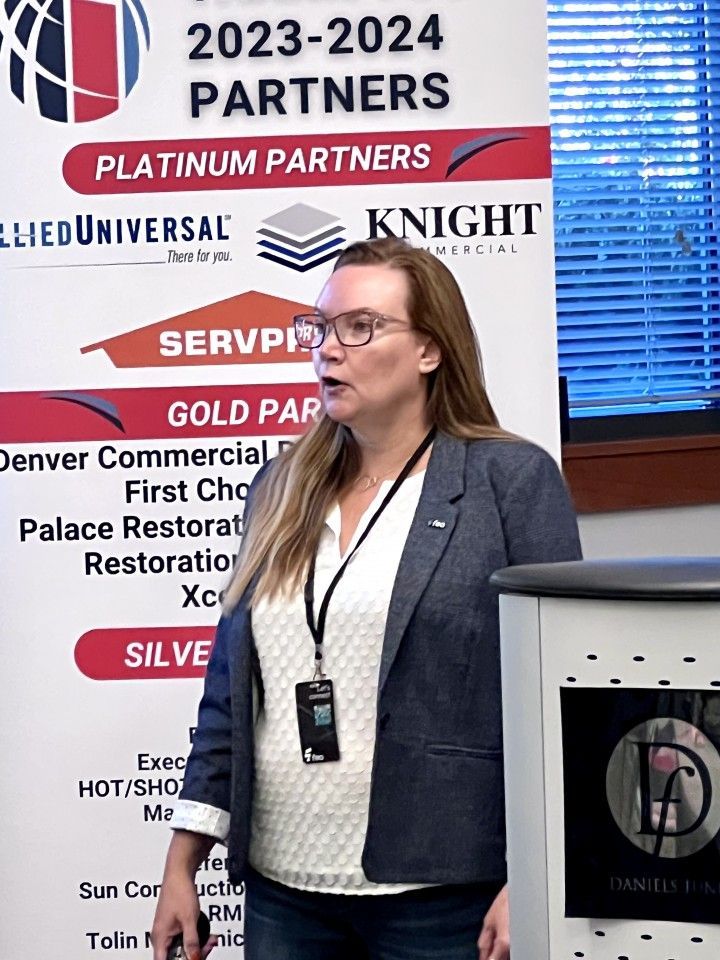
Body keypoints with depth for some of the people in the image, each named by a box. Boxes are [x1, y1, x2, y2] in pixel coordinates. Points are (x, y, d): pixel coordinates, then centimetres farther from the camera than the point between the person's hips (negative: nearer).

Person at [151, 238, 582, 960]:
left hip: (443, 894, -5)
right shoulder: (281, 490, 10)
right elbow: (229, 690, 12)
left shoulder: (513, 481, -5)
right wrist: (182, 864, 10)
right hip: (280, 888, 5)